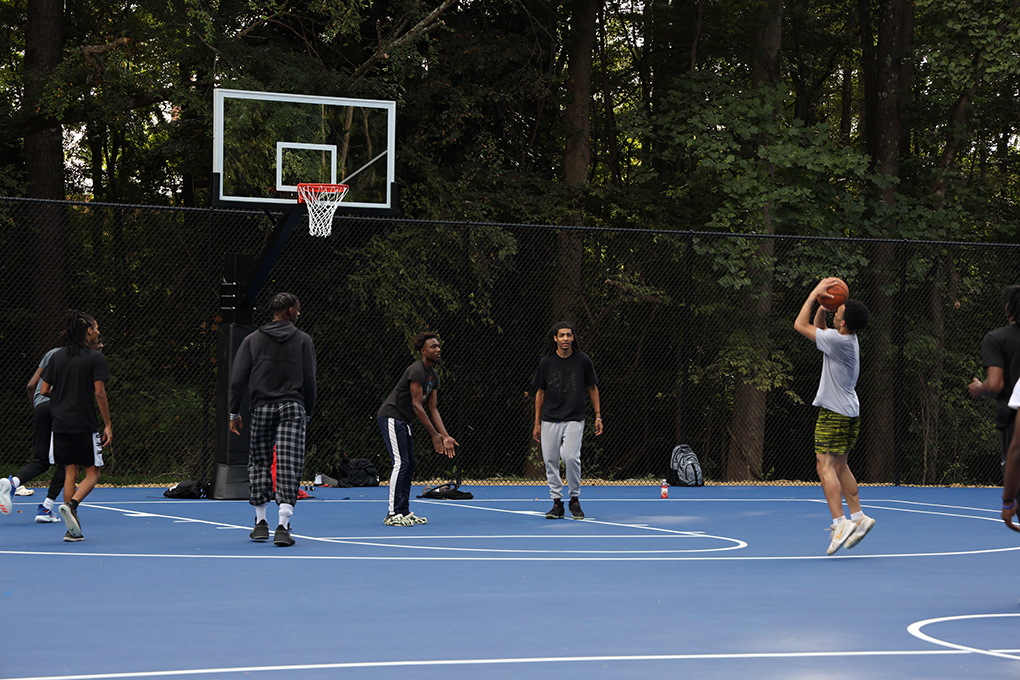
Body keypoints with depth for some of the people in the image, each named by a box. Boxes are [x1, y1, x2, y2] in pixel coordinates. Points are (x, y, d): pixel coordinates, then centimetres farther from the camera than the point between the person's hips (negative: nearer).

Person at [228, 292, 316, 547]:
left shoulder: (252, 340, 7)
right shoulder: (303, 340, 4)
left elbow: (238, 380, 2)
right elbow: (309, 381, 3)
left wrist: (234, 413, 10)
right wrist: (308, 413, 15)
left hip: (261, 409, 1)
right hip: (292, 407, -1)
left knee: (259, 464, 13)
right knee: (288, 466, -6)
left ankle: (261, 523, 16)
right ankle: (283, 526, -16)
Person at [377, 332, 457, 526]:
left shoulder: (433, 377, 11)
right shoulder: (416, 371, -19)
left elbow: (432, 409, 11)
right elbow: (416, 405, -22)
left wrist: (446, 437, 2)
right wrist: (434, 435, -21)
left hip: (403, 422, 10)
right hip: (390, 417, -10)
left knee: (409, 466, 9)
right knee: (400, 463, -15)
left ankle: (404, 512, 13)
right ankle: (393, 514, -16)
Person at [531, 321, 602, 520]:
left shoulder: (583, 360, 0)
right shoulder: (546, 362, 3)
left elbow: (592, 388, 10)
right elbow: (540, 393, 11)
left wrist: (598, 416, 6)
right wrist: (537, 423, 9)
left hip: (574, 419, -2)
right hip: (550, 420, 2)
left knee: (570, 457, -17)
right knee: (550, 460, 0)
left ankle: (575, 499, 1)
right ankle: (557, 502, 11)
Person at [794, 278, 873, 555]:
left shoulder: (838, 340, -19)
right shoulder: (848, 339, 7)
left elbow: (800, 325, -13)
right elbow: (818, 328, 23)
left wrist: (814, 294, -6)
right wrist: (822, 304, 9)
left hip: (833, 413, -10)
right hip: (850, 411, 10)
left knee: (826, 466, -12)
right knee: (839, 466, 17)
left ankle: (840, 522, -21)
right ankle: (858, 517, 17)